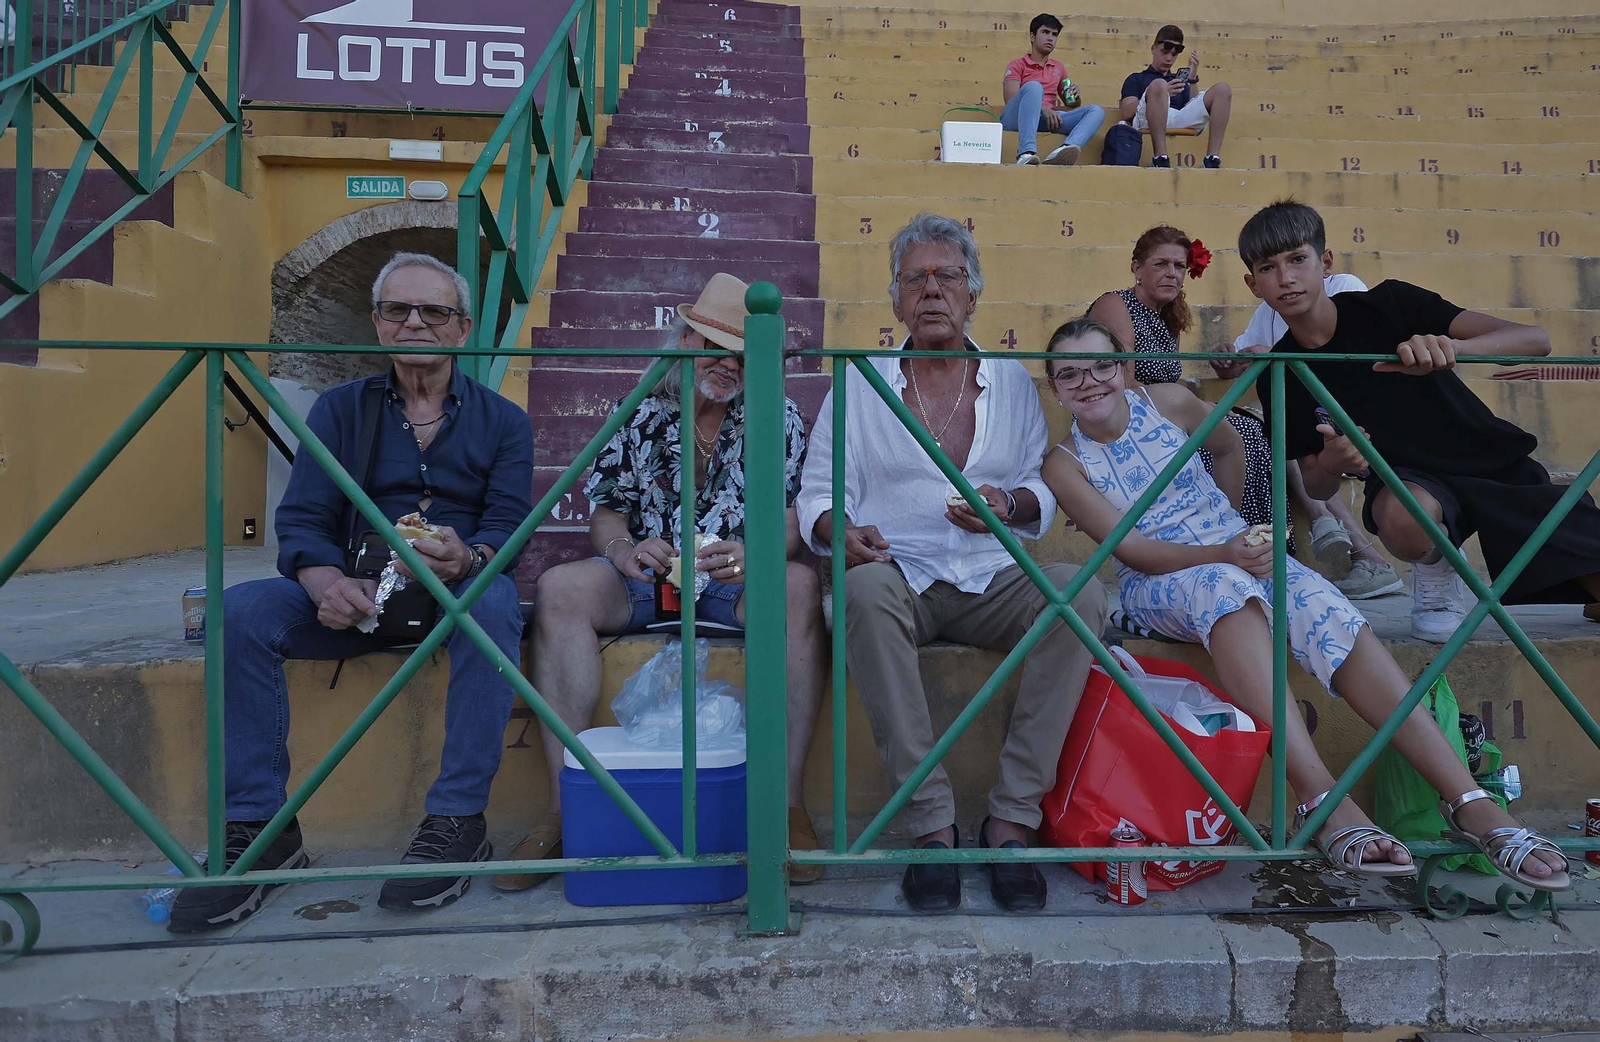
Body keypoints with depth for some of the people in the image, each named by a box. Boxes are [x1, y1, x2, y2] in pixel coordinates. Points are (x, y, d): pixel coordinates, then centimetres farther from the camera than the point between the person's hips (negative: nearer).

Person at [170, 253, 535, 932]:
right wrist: (328, 582, -25)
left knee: (494, 601, -36)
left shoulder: (501, 421, 7)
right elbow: (303, 520, 0)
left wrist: (467, 558, -31)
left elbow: (509, 525, -5)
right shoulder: (340, 410, 11)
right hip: (357, 596, 2)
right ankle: (258, 826, -16)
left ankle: (458, 821, -29)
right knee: (241, 610, -24)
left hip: (459, 591, -2)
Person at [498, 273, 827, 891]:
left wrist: (754, 554, -23)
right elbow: (605, 510, 10)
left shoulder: (778, 421, 9)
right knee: (560, 588, -28)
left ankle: (787, 801, -30)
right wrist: (623, 549, -15)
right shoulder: (641, 417, 13)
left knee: (802, 587, -34)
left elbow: (797, 518, -1)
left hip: (737, 582, -1)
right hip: (645, 580, 1)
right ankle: (565, 806, -26)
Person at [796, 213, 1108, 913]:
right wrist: (842, 531, -16)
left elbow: (1044, 494, 15)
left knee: (1080, 591, -28)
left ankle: (1012, 817, -22)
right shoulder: (857, 386, 13)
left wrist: (1011, 504, -9)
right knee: (866, 589, -37)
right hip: (898, 574, -1)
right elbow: (818, 492, 7)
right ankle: (930, 824, -30)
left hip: (992, 580, 2)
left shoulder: (1013, 382, 17)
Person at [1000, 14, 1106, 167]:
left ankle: (1063, 150, -48)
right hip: (1016, 120, -5)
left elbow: (1070, 103, 31)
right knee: (1033, 86, -32)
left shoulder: (1059, 68, 26)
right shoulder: (1017, 65, 9)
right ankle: (1026, 154, -52)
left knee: (1096, 111, -14)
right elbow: (1011, 99, -7)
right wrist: (1042, 108, -21)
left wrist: (1075, 97, 6)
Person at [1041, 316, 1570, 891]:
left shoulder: (1165, 402, 0)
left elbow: (1231, 446, 20)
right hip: (1157, 582, -3)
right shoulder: (1065, 463, -7)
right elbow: (1130, 548, -14)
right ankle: (1322, 800, -45)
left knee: (1332, 616, -27)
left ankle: (1471, 803, -29)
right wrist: (1221, 554, -26)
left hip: (1240, 552, 3)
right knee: (1224, 587, -39)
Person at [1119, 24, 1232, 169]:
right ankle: (1160, 157, -40)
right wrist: (1162, 93, -7)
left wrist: (1193, 78, 11)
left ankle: (1212, 158, -27)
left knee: (1223, 90, -11)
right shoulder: (1136, 79, 25)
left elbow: (1194, 108, 21)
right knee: (1158, 85, -32)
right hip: (1147, 122, -4)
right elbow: (1125, 113, 4)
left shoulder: (1179, 81, 37)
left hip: (1182, 120, 4)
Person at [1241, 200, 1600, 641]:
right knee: (1403, 518, -37)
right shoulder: (1278, 377, -9)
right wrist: (1332, 464, -24)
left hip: (1500, 464, 0)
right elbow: (1316, 486, 0)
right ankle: (1436, 572, -3)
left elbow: (1535, 340, -20)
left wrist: (1453, 347, -41)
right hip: (1408, 480, 0)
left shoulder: (1390, 304, -15)